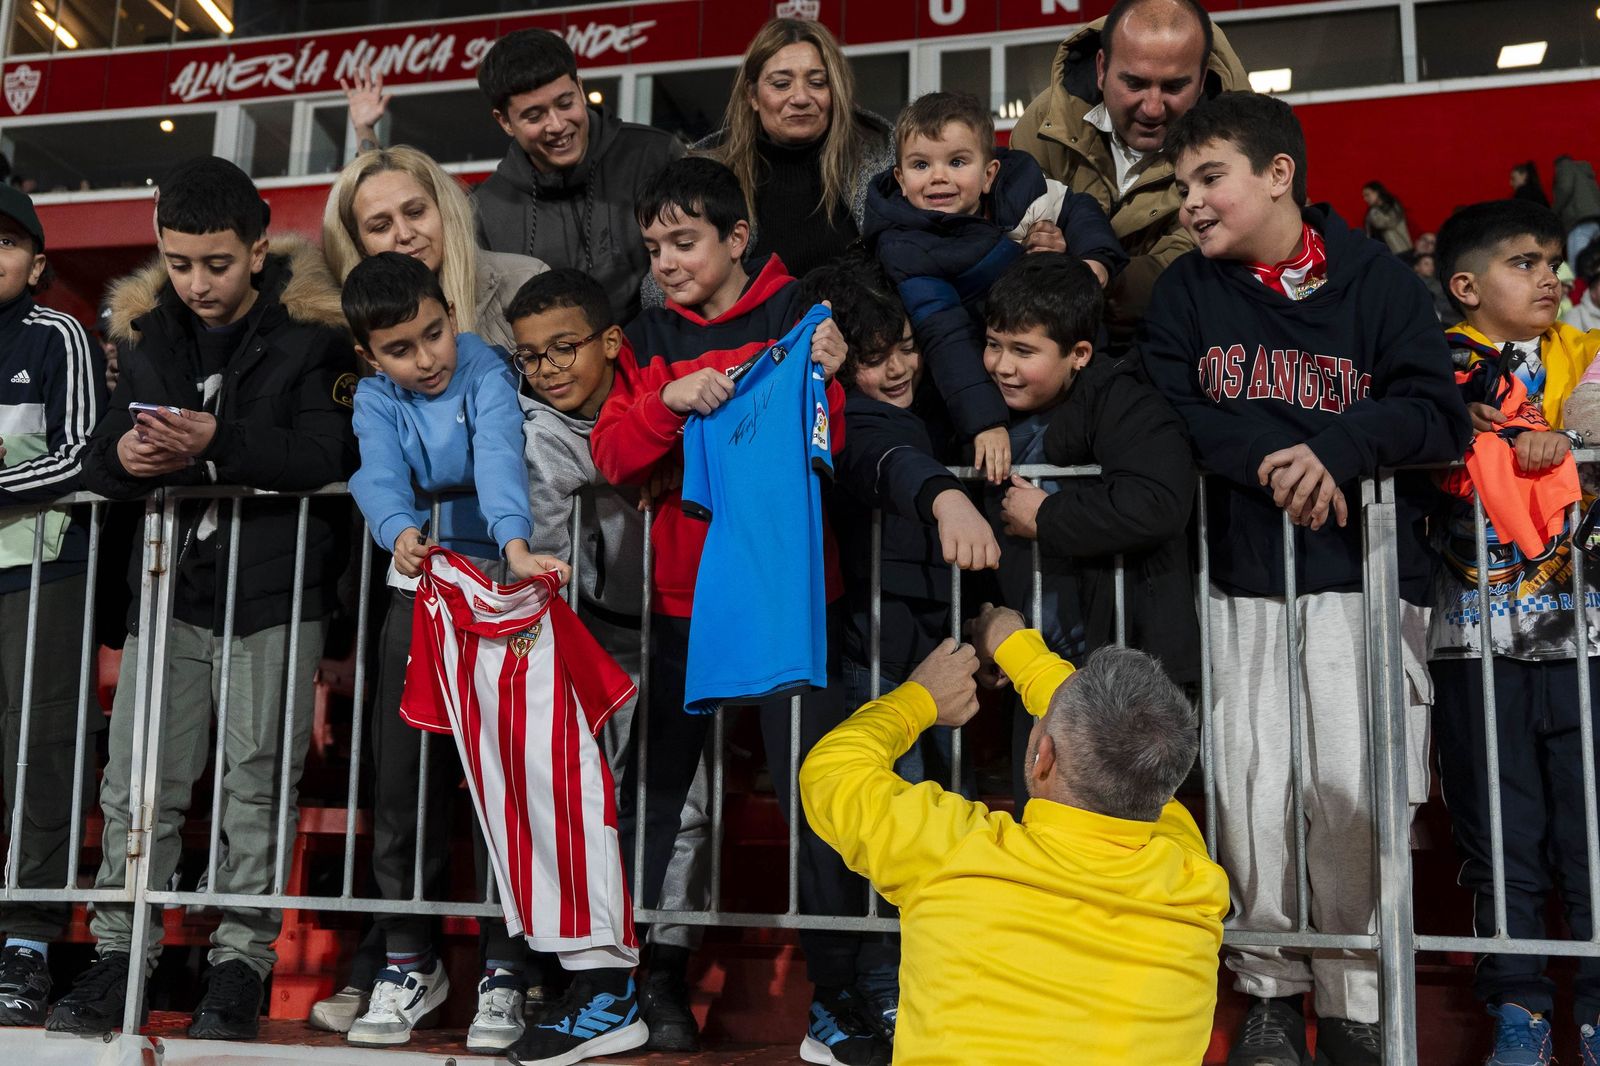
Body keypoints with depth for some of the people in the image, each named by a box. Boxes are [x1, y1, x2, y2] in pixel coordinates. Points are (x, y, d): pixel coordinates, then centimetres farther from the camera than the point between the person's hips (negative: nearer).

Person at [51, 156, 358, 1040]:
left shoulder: (310, 330, -3)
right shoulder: (145, 330, 11)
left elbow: (331, 452, -15)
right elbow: (97, 456, 13)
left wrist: (219, 443, -24)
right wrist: (120, 455, -10)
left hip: (275, 590, -4)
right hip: (170, 583, 4)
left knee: (257, 782, 1)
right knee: (137, 781, 4)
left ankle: (241, 961, 12)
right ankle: (118, 958, 16)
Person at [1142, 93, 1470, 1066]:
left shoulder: (1378, 281, 2)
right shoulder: (1189, 292, 8)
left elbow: (1438, 413, -7)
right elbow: (1162, 412, -4)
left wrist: (1336, 450, -24)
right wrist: (1268, 453, -19)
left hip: (1365, 576, -1)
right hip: (1243, 577, 2)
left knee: (1353, 793, -6)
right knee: (1252, 791, 0)